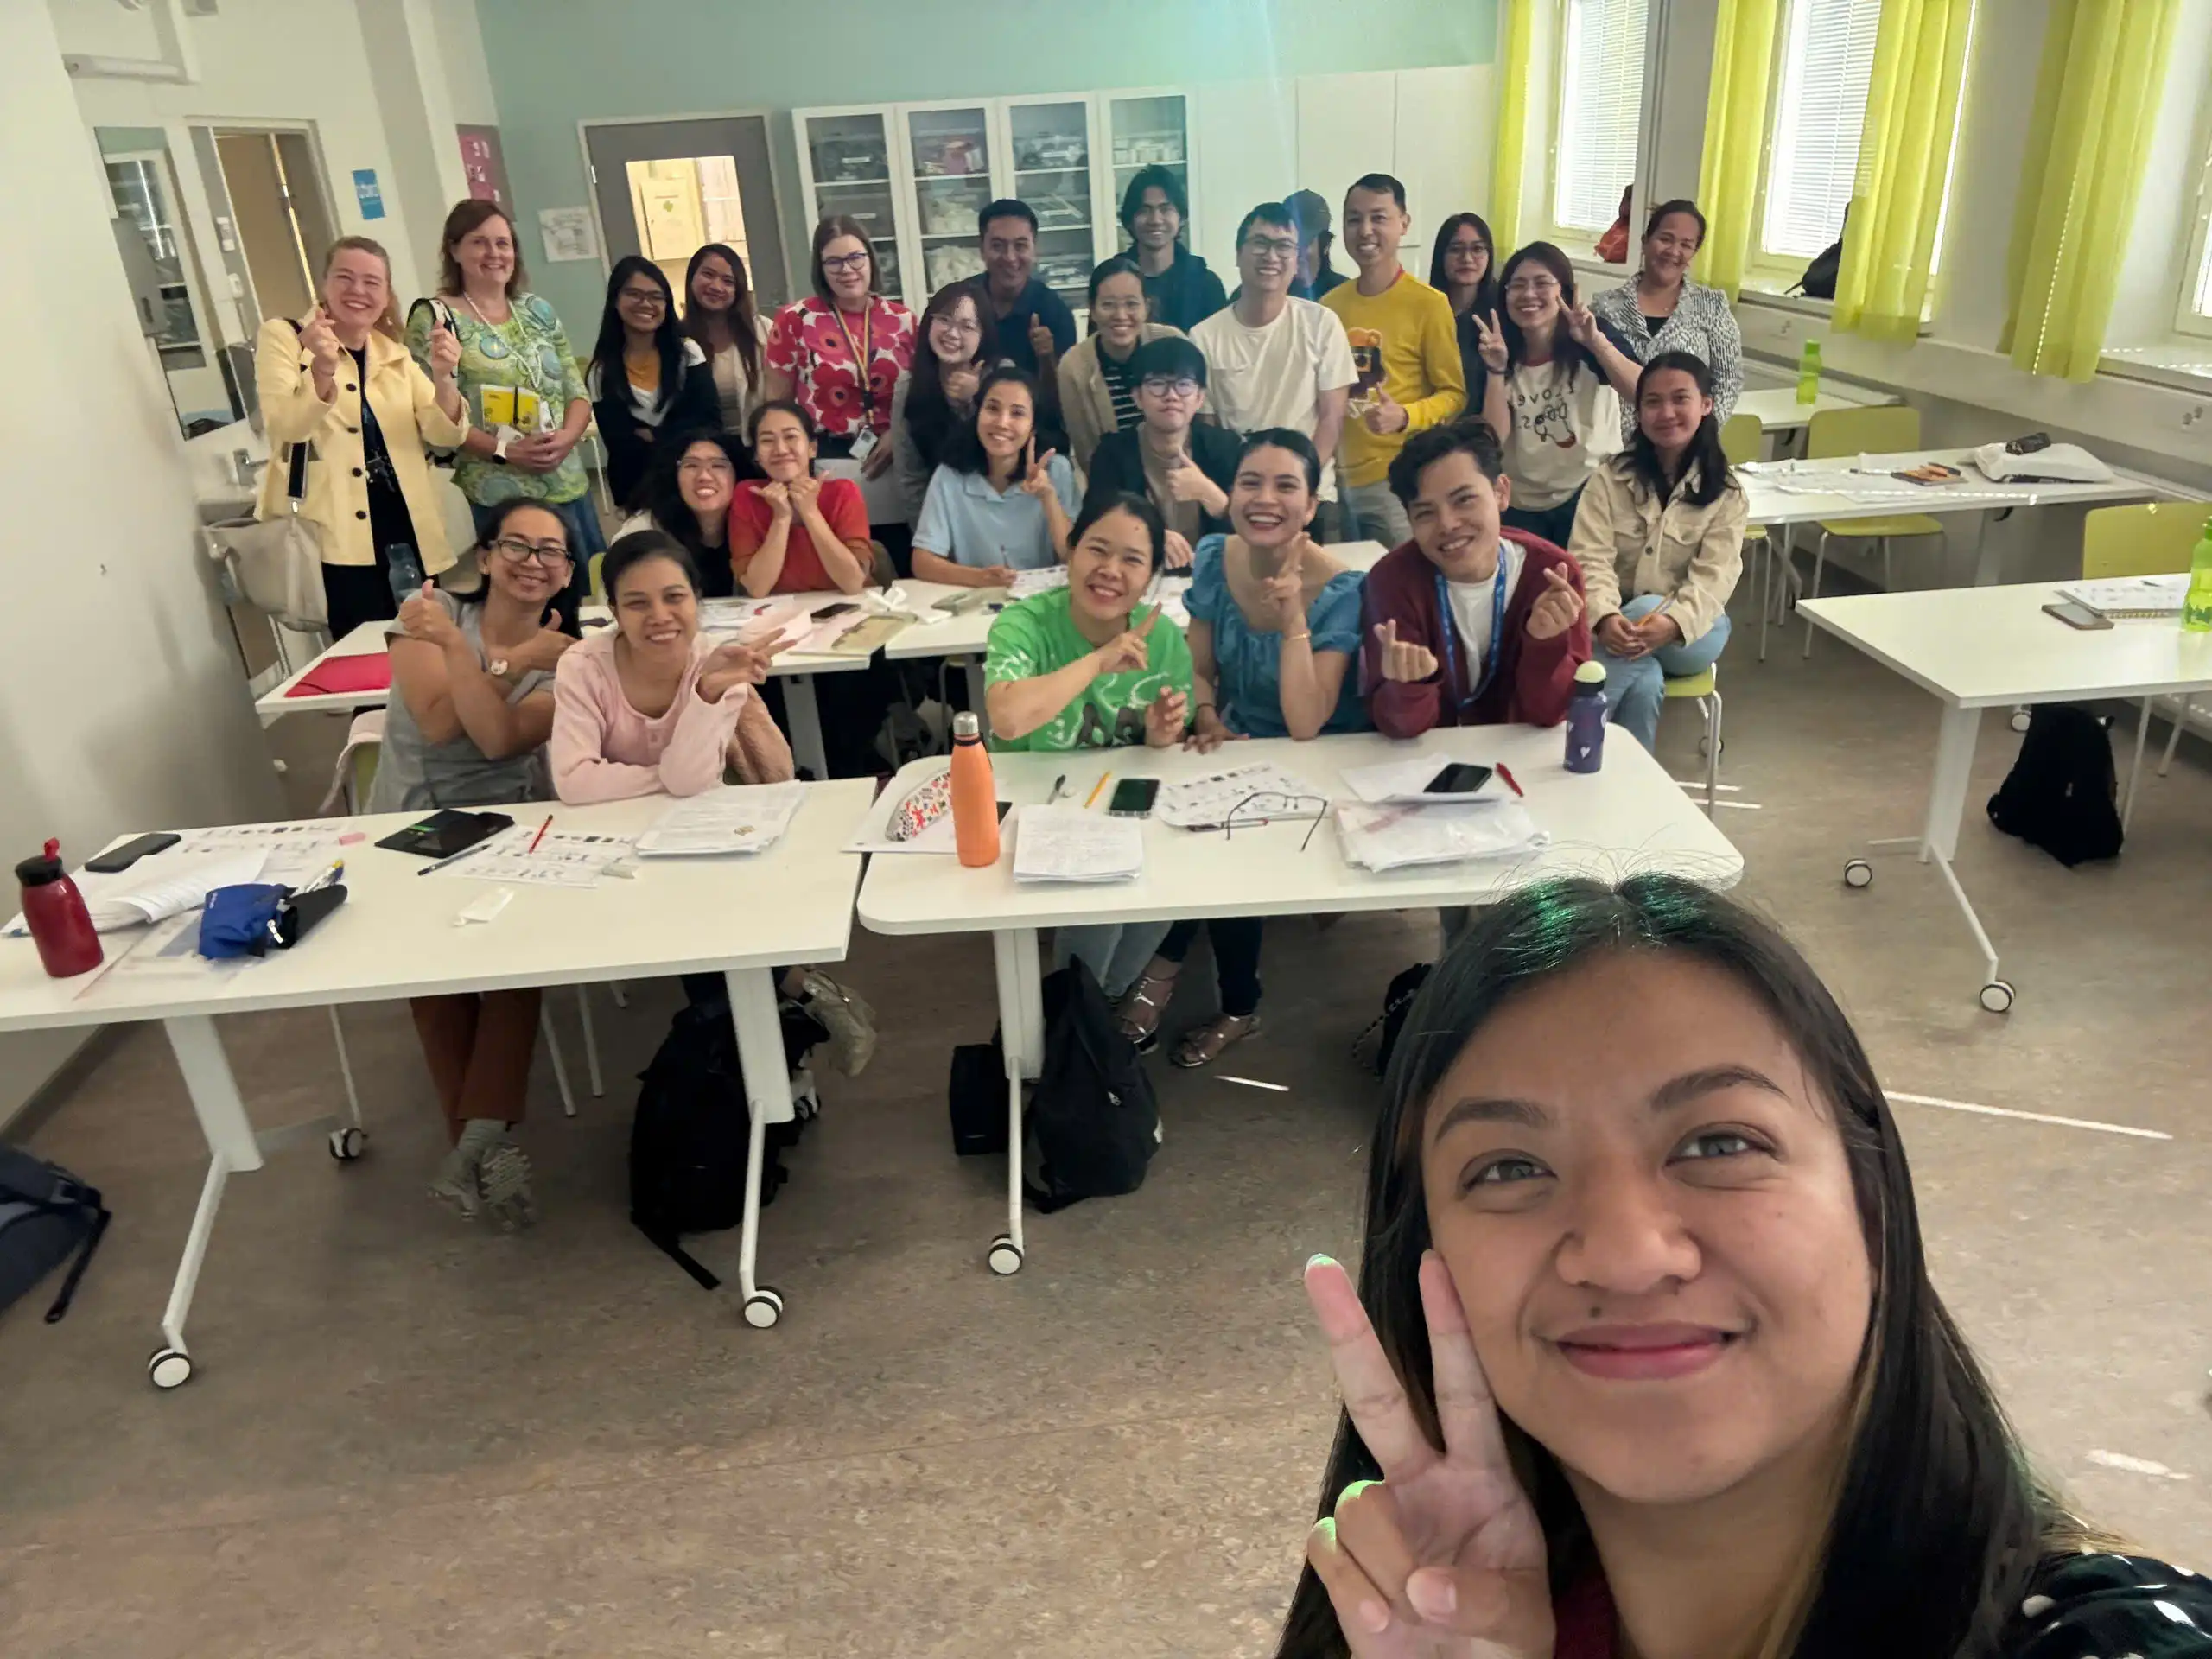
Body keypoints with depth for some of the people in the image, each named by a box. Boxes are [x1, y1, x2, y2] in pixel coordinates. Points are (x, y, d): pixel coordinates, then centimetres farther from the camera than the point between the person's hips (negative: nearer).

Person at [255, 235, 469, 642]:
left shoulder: (394, 353, 15)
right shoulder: (282, 336, 2)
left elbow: (445, 434, 3)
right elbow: (284, 428, -15)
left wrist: (443, 378, -16)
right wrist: (323, 370, -32)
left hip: (406, 532, 5)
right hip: (332, 534, -5)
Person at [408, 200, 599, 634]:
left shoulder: (538, 311, 11)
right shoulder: (434, 318, -4)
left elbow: (577, 391, 10)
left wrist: (566, 437, -10)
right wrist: (505, 450, -20)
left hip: (569, 484, 5)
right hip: (500, 495, -5)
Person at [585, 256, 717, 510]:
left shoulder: (687, 352, -1)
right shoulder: (602, 371, -4)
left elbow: (709, 418, -10)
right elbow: (621, 445, -9)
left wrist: (652, 436, -14)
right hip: (639, 490, 0)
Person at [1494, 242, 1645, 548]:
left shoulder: (1590, 342, -10)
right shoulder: (1504, 355, -2)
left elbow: (1646, 395, -25)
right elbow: (1494, 437, -12)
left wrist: (1596, 342, -33)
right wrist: (1497, 370, -22)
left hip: (1588, 495, -3)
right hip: (1520, 505, 3)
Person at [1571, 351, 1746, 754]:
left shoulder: (1726, 491, 1)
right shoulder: (1609, 478, 1)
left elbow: (1714, 575, -10)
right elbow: (1590, 558, -11)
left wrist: (1674, 623, -33)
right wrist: (1604, 617, -33)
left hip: (1691, 632, 0)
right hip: (1618, 626, 0)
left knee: (1645, 609, -35)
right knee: (1645, 682, -34)